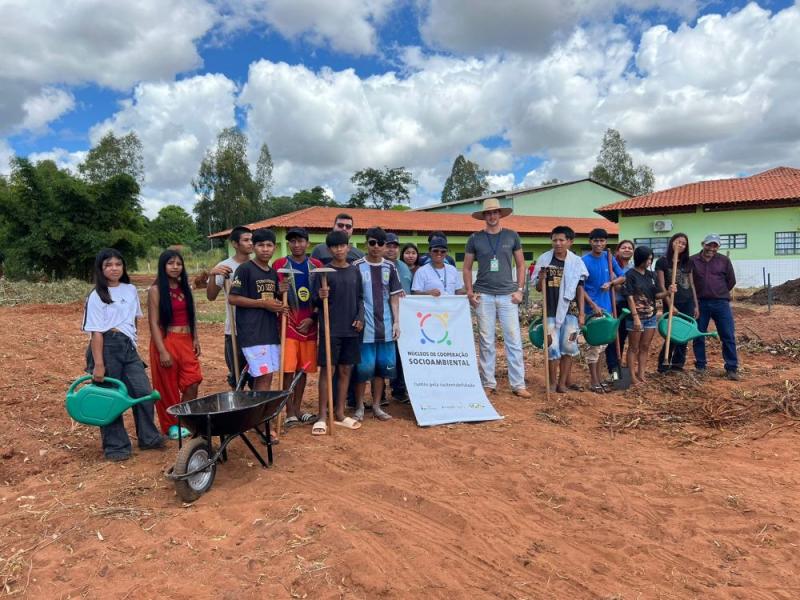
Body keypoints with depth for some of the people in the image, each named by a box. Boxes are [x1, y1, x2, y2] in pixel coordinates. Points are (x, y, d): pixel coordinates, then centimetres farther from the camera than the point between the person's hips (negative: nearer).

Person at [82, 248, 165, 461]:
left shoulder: (131, 290, 10)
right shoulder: (97, 296, -5)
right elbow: (96, 332, -10)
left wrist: (130, 339, 14)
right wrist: (98, 364, -15)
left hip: (128, 346, 5)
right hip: (107, 347, -5)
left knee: (143, 392, 3)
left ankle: (148, 438, 19)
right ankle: (116, 446, 15)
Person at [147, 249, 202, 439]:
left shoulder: (185, 288, 10)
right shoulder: (156, 290, -8)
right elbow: (154, 323, -12)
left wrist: (195, 339, 8)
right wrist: (162, 351, -17)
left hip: (186, 342, 5)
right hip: (166, 341, -5)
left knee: (193, 381, -2)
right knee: (168, 386, 6)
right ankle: (171, 426, 21)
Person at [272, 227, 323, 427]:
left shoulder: (316, 266, 6)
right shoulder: (279, 265, -1)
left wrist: (311, 319, -3)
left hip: (310, 325, 3)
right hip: (288, 325, -2)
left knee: (304, 369, 9)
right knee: (288, 370, -4)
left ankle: (297, 409, 21)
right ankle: (289, 413, 7)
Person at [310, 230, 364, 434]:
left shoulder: (355, 271, 9)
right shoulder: (323, 271, -3)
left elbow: (360, 298, 13)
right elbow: (314, 301, -2)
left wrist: (360, 317, -1)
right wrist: (320, 297, -24)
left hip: (351, 329, 4)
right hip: (330, 328, -4)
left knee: (346, 370, 9)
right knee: (327, 369, -1)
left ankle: (339, 414, 20)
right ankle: (322, 416, 6)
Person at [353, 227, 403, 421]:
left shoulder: (390, 267, 8)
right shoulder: (357, 266, -2)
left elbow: (394, 297, 10)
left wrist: (396, 322, 3)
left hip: (385, 327, 4)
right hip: (365, 327, -3)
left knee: (382, 366, 9)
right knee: (364, 367, -1)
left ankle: (376, 406, 21)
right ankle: (359, 407, 15)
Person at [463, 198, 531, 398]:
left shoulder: (512, 236, 7)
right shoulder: (475, 238, 5)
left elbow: (520, 265, 11)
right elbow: (467, 268, 9)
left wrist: (519, 290, 1)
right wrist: (470, 292, -1)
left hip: (508, 295, 0)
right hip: (484, 296, 0)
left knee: (514, 341, -1)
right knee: (486, 342, 5)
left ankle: (518, 384, 7)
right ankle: (488, 383, 15)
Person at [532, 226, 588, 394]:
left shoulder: (576, 261, 0)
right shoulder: (544, 259, -1)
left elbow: (580, 289, 4)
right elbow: (538, 287, 4)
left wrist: (581, 313, 2)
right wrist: (542, 279, -18)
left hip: (570, 311, 1)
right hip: (550, 311, -1)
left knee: (568, 346, 4)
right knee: (552, 347, 1)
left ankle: (563, 382, 17)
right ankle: (553, 382, 16)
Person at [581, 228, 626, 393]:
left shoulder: (609, 258, 5)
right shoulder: (584, 261, -10)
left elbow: (623, 277, 12)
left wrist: (610, 283, -9)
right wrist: (593, 305, -18)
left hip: (606, 307, 6)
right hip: (592, 309, -6)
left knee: (602, 344, 12)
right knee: (594, 344, -3)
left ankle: (598, 378, 22)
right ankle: (594, 382, 5)